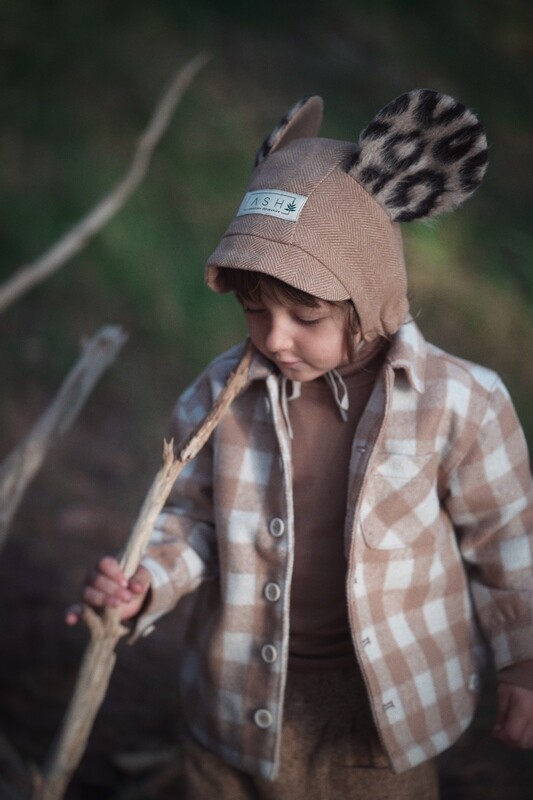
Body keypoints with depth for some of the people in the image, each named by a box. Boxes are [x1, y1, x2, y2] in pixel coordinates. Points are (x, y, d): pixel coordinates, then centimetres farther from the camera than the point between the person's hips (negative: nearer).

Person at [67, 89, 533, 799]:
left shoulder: (457, 402, -16)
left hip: (382, 712, -1)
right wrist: (145, 585, -17)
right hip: (241, 706, 2)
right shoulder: (221, 396, -11)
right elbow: (193, 519, 3)